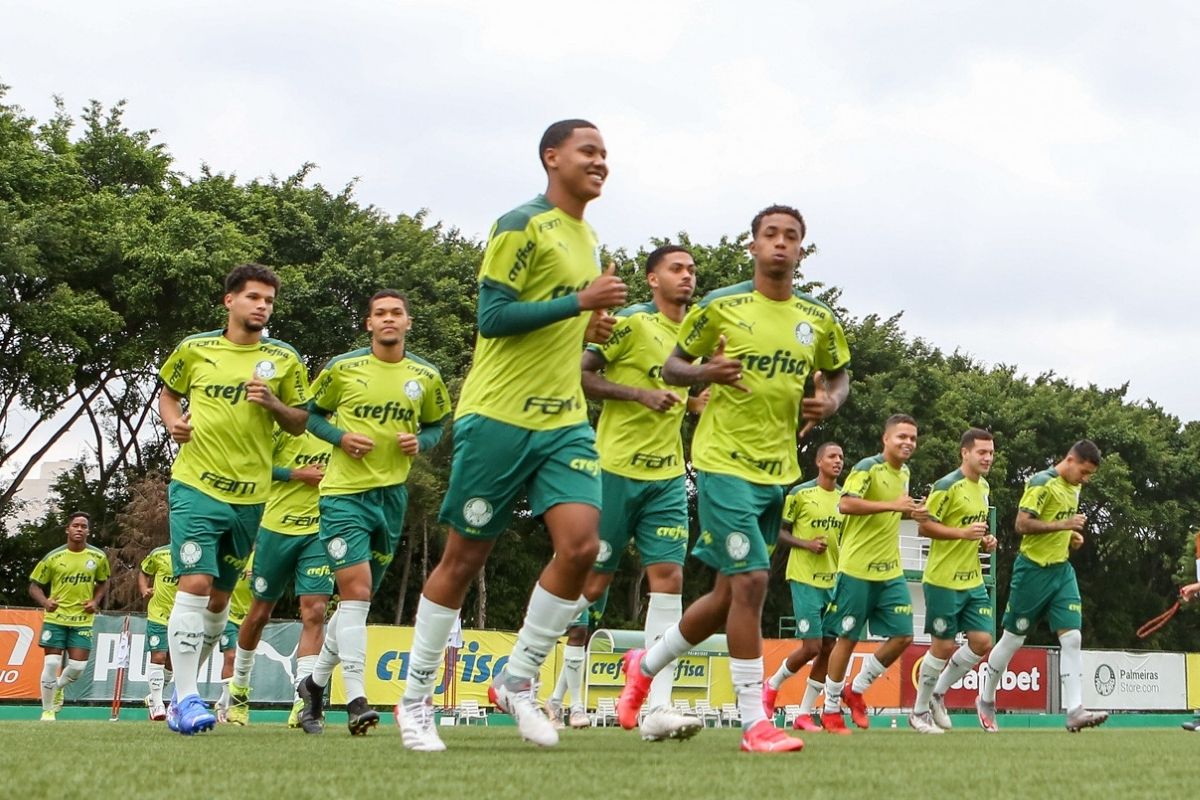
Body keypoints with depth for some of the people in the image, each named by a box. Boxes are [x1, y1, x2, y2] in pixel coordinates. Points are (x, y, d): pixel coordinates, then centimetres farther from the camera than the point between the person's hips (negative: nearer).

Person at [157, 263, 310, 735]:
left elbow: (299, 424, 8)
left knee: (220, 596, 11)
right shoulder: (195, 350, 3)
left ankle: (183, 691, 28)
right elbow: (167, 393, 19)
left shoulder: (285, 360, 5)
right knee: (195, 583, -16)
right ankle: (186, 699, -14)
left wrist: (274, 403, -11)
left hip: (250, 495, 3)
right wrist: (173, 421, -1)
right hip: (195, 485, -3)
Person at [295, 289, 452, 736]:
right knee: (356, 590, -16)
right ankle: (356, 698, -15)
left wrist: (420, 442, -5)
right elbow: (312, 413, 9)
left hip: (392, 496, 4)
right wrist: (341, 437, -9)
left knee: (360, 597, 11)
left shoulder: (426, 377, 5)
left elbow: (436, 426, 18)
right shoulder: (342, 368, -1)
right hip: (344, 493, -4)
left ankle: (316, 681, 29)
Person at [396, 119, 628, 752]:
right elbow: (491, 316, -15)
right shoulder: (522, 226, -7)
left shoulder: (591, 240, 18)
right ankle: (415, 698, 16)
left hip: (565, 420, 7)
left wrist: (590, 328, 8)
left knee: (581, 545, -12)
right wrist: (580, 301, -18)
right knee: (464, 558, 1)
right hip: (498, 416, -6)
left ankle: (516, 681, 5)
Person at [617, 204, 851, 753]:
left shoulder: (820, 319, 7)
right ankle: (754, 723, -6)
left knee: (729, 594, 11)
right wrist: (705, 372, -18)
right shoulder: (721, 306, -4)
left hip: (778, 471, 6)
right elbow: (672, 366, 5)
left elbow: (838, 375, 21)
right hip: (725, 463, -5)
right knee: (751, 581, -16)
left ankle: (644, 665, 34)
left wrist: (830, 401, -2)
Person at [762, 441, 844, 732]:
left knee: (828, 647, 1)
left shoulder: (846, 497, 10)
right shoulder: (800, 493, -5)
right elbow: (780, 533, -1)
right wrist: (807, 544, -17)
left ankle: (805, 714, 11)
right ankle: (772, 685, 17)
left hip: (834, 580, 5)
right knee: (812, 647, -10)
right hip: (805, 579, -5)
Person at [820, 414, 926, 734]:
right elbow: (845, 504, -26)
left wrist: (911, 512, 9)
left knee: (902, 636, 0)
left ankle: (856, 690, 18)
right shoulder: (867, 467, -12)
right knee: (848, 638, 0)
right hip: (857, 568, -7)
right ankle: (830, 710, 14)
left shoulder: (904, 473, 13)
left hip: (891, 571, 7)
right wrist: (892, 505, -28)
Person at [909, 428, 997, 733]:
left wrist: (985, 540, 7)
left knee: (982, 642, 0)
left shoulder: (983, 486, 12)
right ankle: (919, 711, 16)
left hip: (973, 580, 8)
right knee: (943, 646, -2)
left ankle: (938, 694, 20)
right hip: (943, 580, -8)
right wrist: (962, 532, -25)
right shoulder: (947, 486, -14)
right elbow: (924, 526, -15)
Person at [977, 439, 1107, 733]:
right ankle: (986, 700, 23)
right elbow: (1022, 524, -21)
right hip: (1033, 569, -7)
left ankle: (1074, 711, -10)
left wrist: (1072, 535, 7)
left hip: (1062, 571, 7)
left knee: (1072, 637, -7)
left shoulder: (1073, 488, 12)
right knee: (1013, 639, 5)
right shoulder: (1042, 483, -14)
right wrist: (1063, 525, -25)